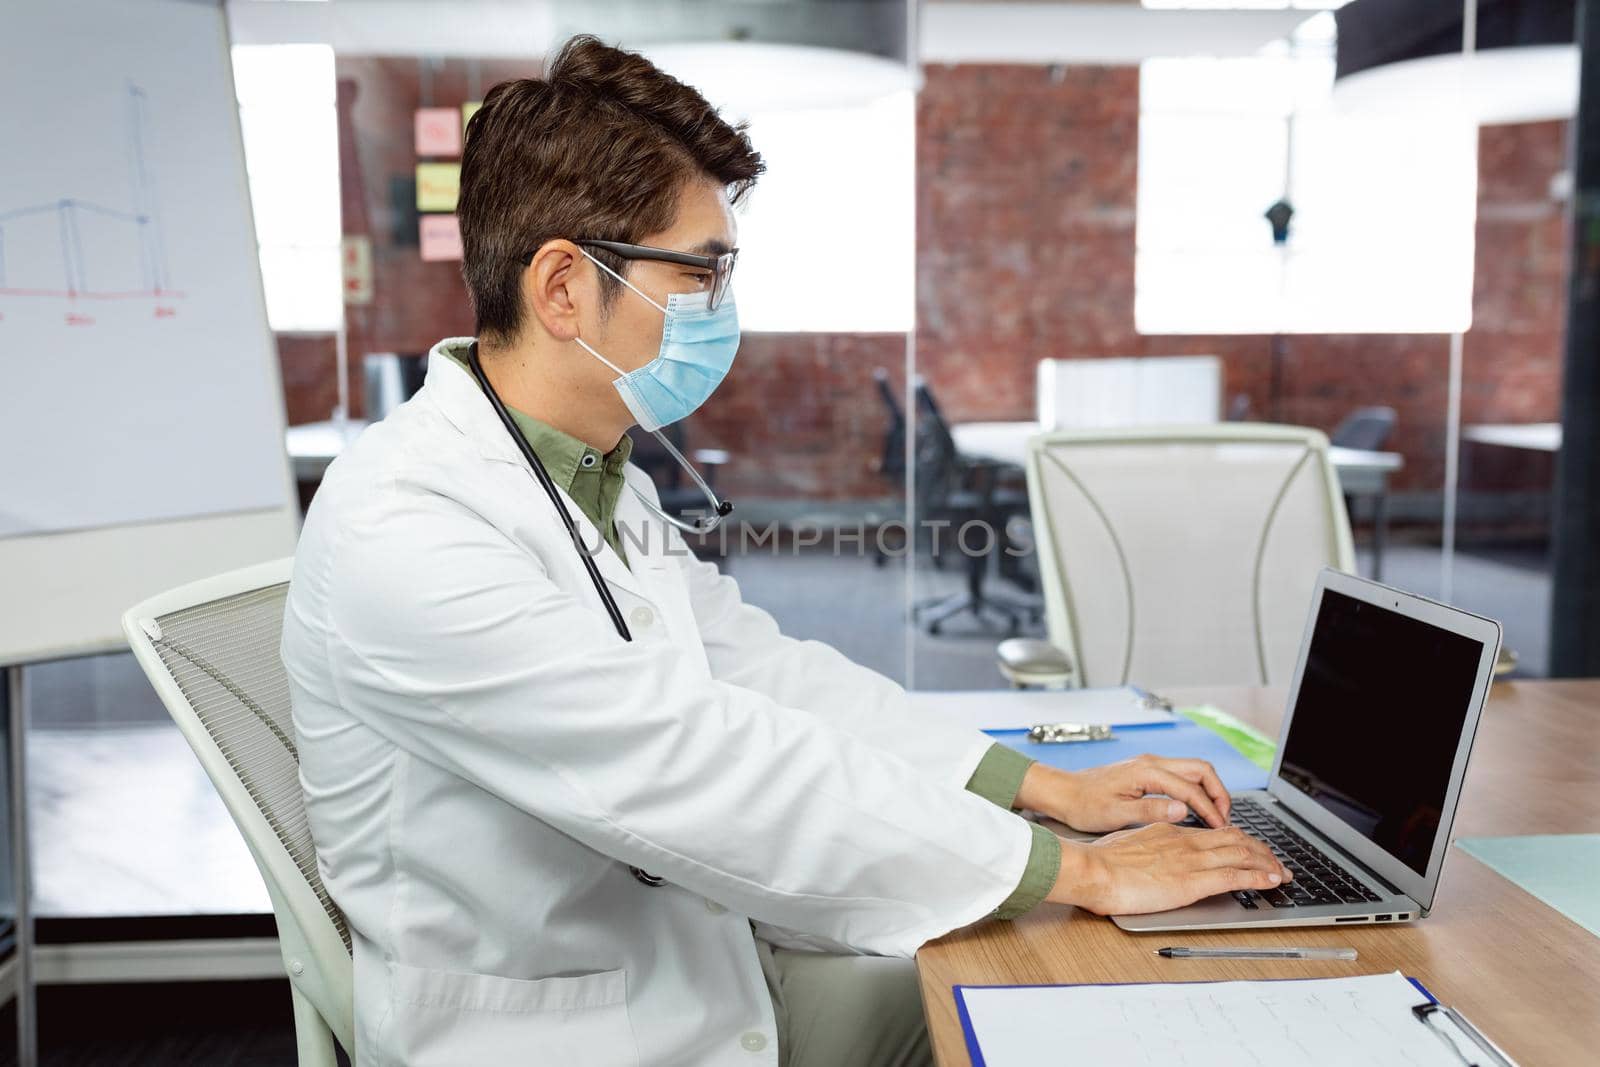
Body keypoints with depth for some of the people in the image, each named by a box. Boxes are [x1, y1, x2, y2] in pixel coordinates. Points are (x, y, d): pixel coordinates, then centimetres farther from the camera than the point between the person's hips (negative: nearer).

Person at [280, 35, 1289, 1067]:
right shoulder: (400, 527, -25)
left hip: (696, 966, 8)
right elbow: (702, 769, -29)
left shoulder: (602, 478, 5)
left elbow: (761, 668, 5)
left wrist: (1046, 785, -4)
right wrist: (1079, 870, -23)